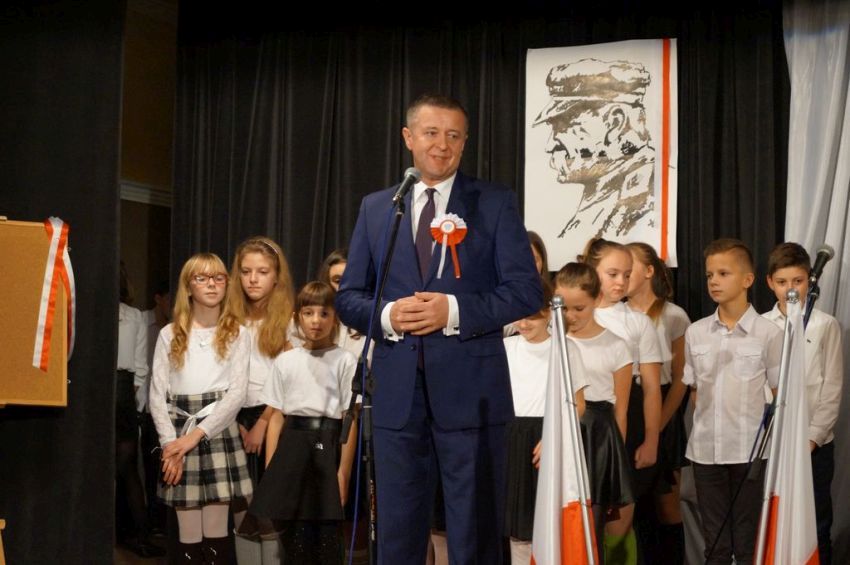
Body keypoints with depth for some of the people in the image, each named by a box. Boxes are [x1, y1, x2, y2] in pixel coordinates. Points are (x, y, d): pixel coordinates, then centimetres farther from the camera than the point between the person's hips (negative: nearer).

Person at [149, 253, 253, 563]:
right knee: (189, 536, 0)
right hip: (178, 434, 1)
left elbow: (238, 392, -4)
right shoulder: (170, 335, 8)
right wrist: (170, 444, -8)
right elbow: (157, 395, 4)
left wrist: (197, 434, -11)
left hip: (219, 432, -1)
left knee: (216, 533, -2)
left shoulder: (236, 334, 5)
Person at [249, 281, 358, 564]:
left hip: (327, 446, -3)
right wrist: (270, 468, 2)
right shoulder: (285, 361, 9)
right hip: (292, 446, 3)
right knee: (291, 531, 6)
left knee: (326, 533, -1)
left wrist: (343, 472, -11)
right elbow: (276, 417, 9)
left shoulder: (345, 361, -2)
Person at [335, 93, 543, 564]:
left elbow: (526, 291, -4)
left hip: (470, 389, -2)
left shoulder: (496, 204, 3)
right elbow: (348, 297, 10)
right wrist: (386, 315, -12)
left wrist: (454, 310, -17)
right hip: (397, 392, 3)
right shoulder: (375, 208, 11)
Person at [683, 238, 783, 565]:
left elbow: (779, 395, -1)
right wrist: (706, 428, 5)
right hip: (705, 450, 3)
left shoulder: (768, 333, -5)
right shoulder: (695, 333, 5)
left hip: (751, 451, -3)